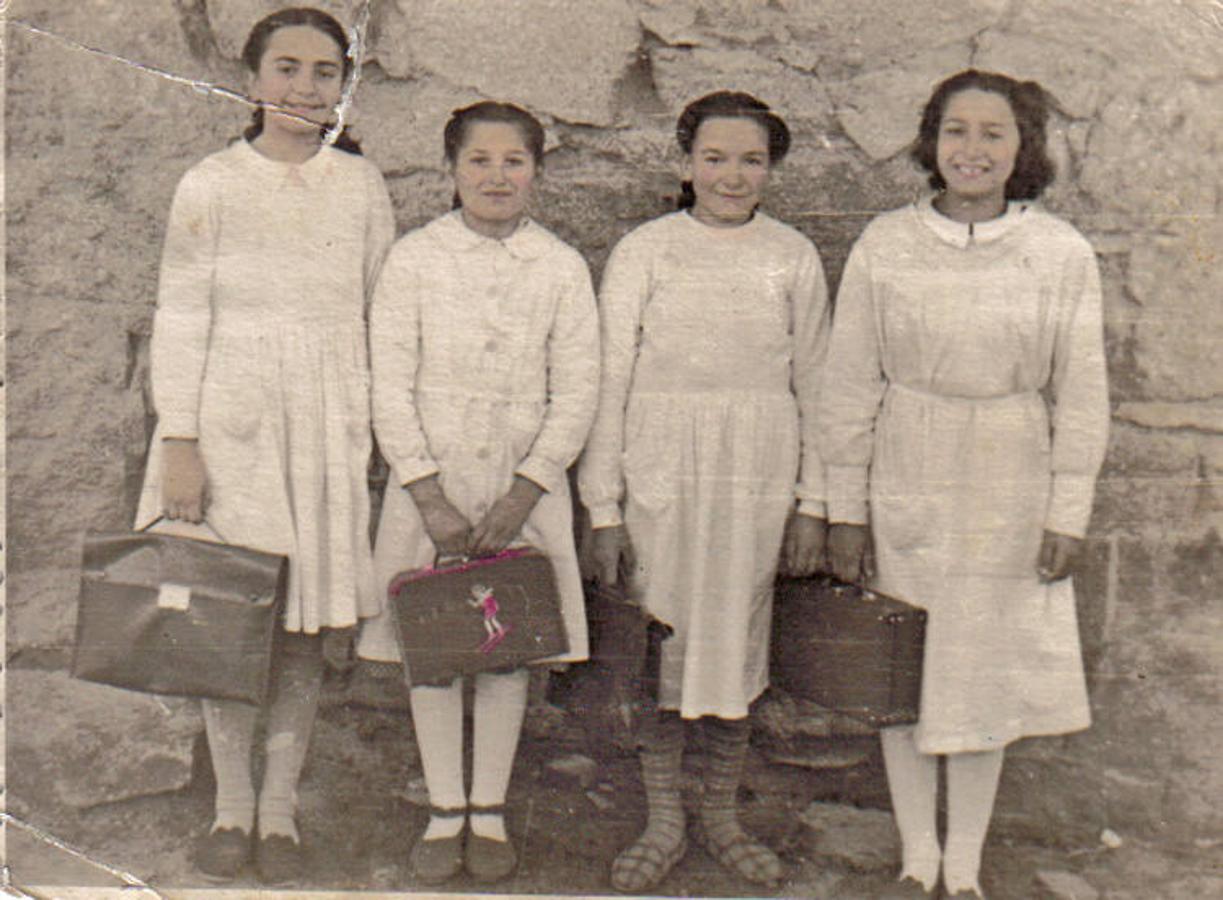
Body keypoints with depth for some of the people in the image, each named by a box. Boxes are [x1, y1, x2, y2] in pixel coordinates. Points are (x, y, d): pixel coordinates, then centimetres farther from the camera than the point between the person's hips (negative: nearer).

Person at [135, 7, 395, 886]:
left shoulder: (362, 185, 7)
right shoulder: (211, 186, 0)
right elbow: (180, 318, -1)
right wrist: (179, 444, -6)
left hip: (328, 423, 1)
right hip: (230, 418, -1)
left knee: (305, 624, 4)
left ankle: (281, 806, 18)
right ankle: (231, 803, 20)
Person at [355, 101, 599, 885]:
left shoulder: (562, 267, 0)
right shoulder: (414, 259, -2)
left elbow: (577, 394, -1)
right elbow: (391, 388, -4)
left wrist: (520, 497, -10)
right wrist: (430, 496, -12)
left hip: (525, 484, 1)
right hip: (429, 478, 0)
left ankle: (490, 811, 22)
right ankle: (445, 810, 21)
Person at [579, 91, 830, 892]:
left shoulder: (794, 258, 5)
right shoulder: (644, 250, 1)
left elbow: (814, 385, 7)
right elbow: (610, 380, 0)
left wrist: (813, 502, 3)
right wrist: (604, 505, -4)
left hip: (756, 480, 1)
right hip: (660, 473, -1)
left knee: (736, 644, 9)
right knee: (658, 645, 5)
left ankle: (722, 813, 27)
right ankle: (663, 819, 22)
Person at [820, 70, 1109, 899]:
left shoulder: (1063, 255, -5)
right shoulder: (884, 248, -5)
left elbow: (1080, 394, 0)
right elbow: (851, 386, -2)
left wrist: (1069, 513, -2)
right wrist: (846, 508, -2)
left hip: (1009, 492, 0)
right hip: (905, 486, 0)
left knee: (989, 673, 10)